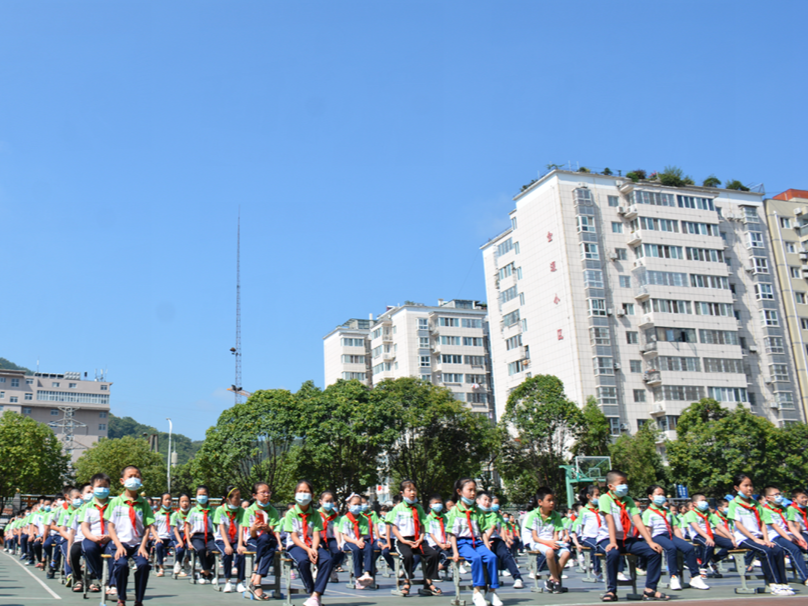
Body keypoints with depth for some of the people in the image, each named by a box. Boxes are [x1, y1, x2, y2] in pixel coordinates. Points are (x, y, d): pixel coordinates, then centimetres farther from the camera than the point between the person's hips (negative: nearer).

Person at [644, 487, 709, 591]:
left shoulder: (668, 512, 28)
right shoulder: (648, 513, 7)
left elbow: (675, 528, 22)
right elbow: (647, 530, -4)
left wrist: (682, 540, 7)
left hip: (671, 535, 6)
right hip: (657, 536, -6)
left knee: (689, 547, -21)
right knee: (671, 548, -36)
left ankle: (695, 577, -17)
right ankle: (674, 577, -30)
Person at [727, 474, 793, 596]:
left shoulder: (755, 503, 16)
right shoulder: (734, 503, -2)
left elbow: (762, 523, 13)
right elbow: (738, 525, -9)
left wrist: (766, 539, -3)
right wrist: (755, 539, -14)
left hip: (758, 537, 6)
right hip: (744, 538, -6)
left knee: (779, 550, -19)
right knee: (766, 551, -29)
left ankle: (782, 582, -16)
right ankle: (774, 585, -24)